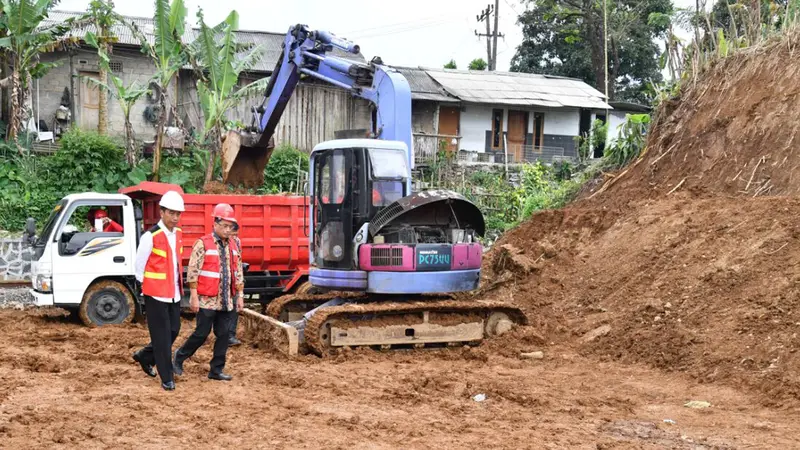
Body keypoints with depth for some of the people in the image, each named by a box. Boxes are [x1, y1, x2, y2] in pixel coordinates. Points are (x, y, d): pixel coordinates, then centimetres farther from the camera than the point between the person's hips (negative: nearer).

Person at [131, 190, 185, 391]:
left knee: (173, 331, 12)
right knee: (162, 336, -2)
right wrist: (149, 287, 1)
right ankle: (167, 378, 6)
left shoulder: (178, 234, 6)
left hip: (174, 294, 7)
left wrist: (178, 285, 13)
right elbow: (139, 267, -7)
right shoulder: (150, 236, -15)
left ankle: (145, 356, 33)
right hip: (156, 294, -7)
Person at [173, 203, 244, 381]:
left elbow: (238, 273, 15)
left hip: (226, 301, 6)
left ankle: (216, 370, 13)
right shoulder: (203, 244, -9)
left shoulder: (232, 246, 10)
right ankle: (179, 357, 21)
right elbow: (193, 272, -12)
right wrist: (194, 297, -15)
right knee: (202, 333, -1)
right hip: (208, 300, -6)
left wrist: (240, 295, 10)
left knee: (224, 335, 5)